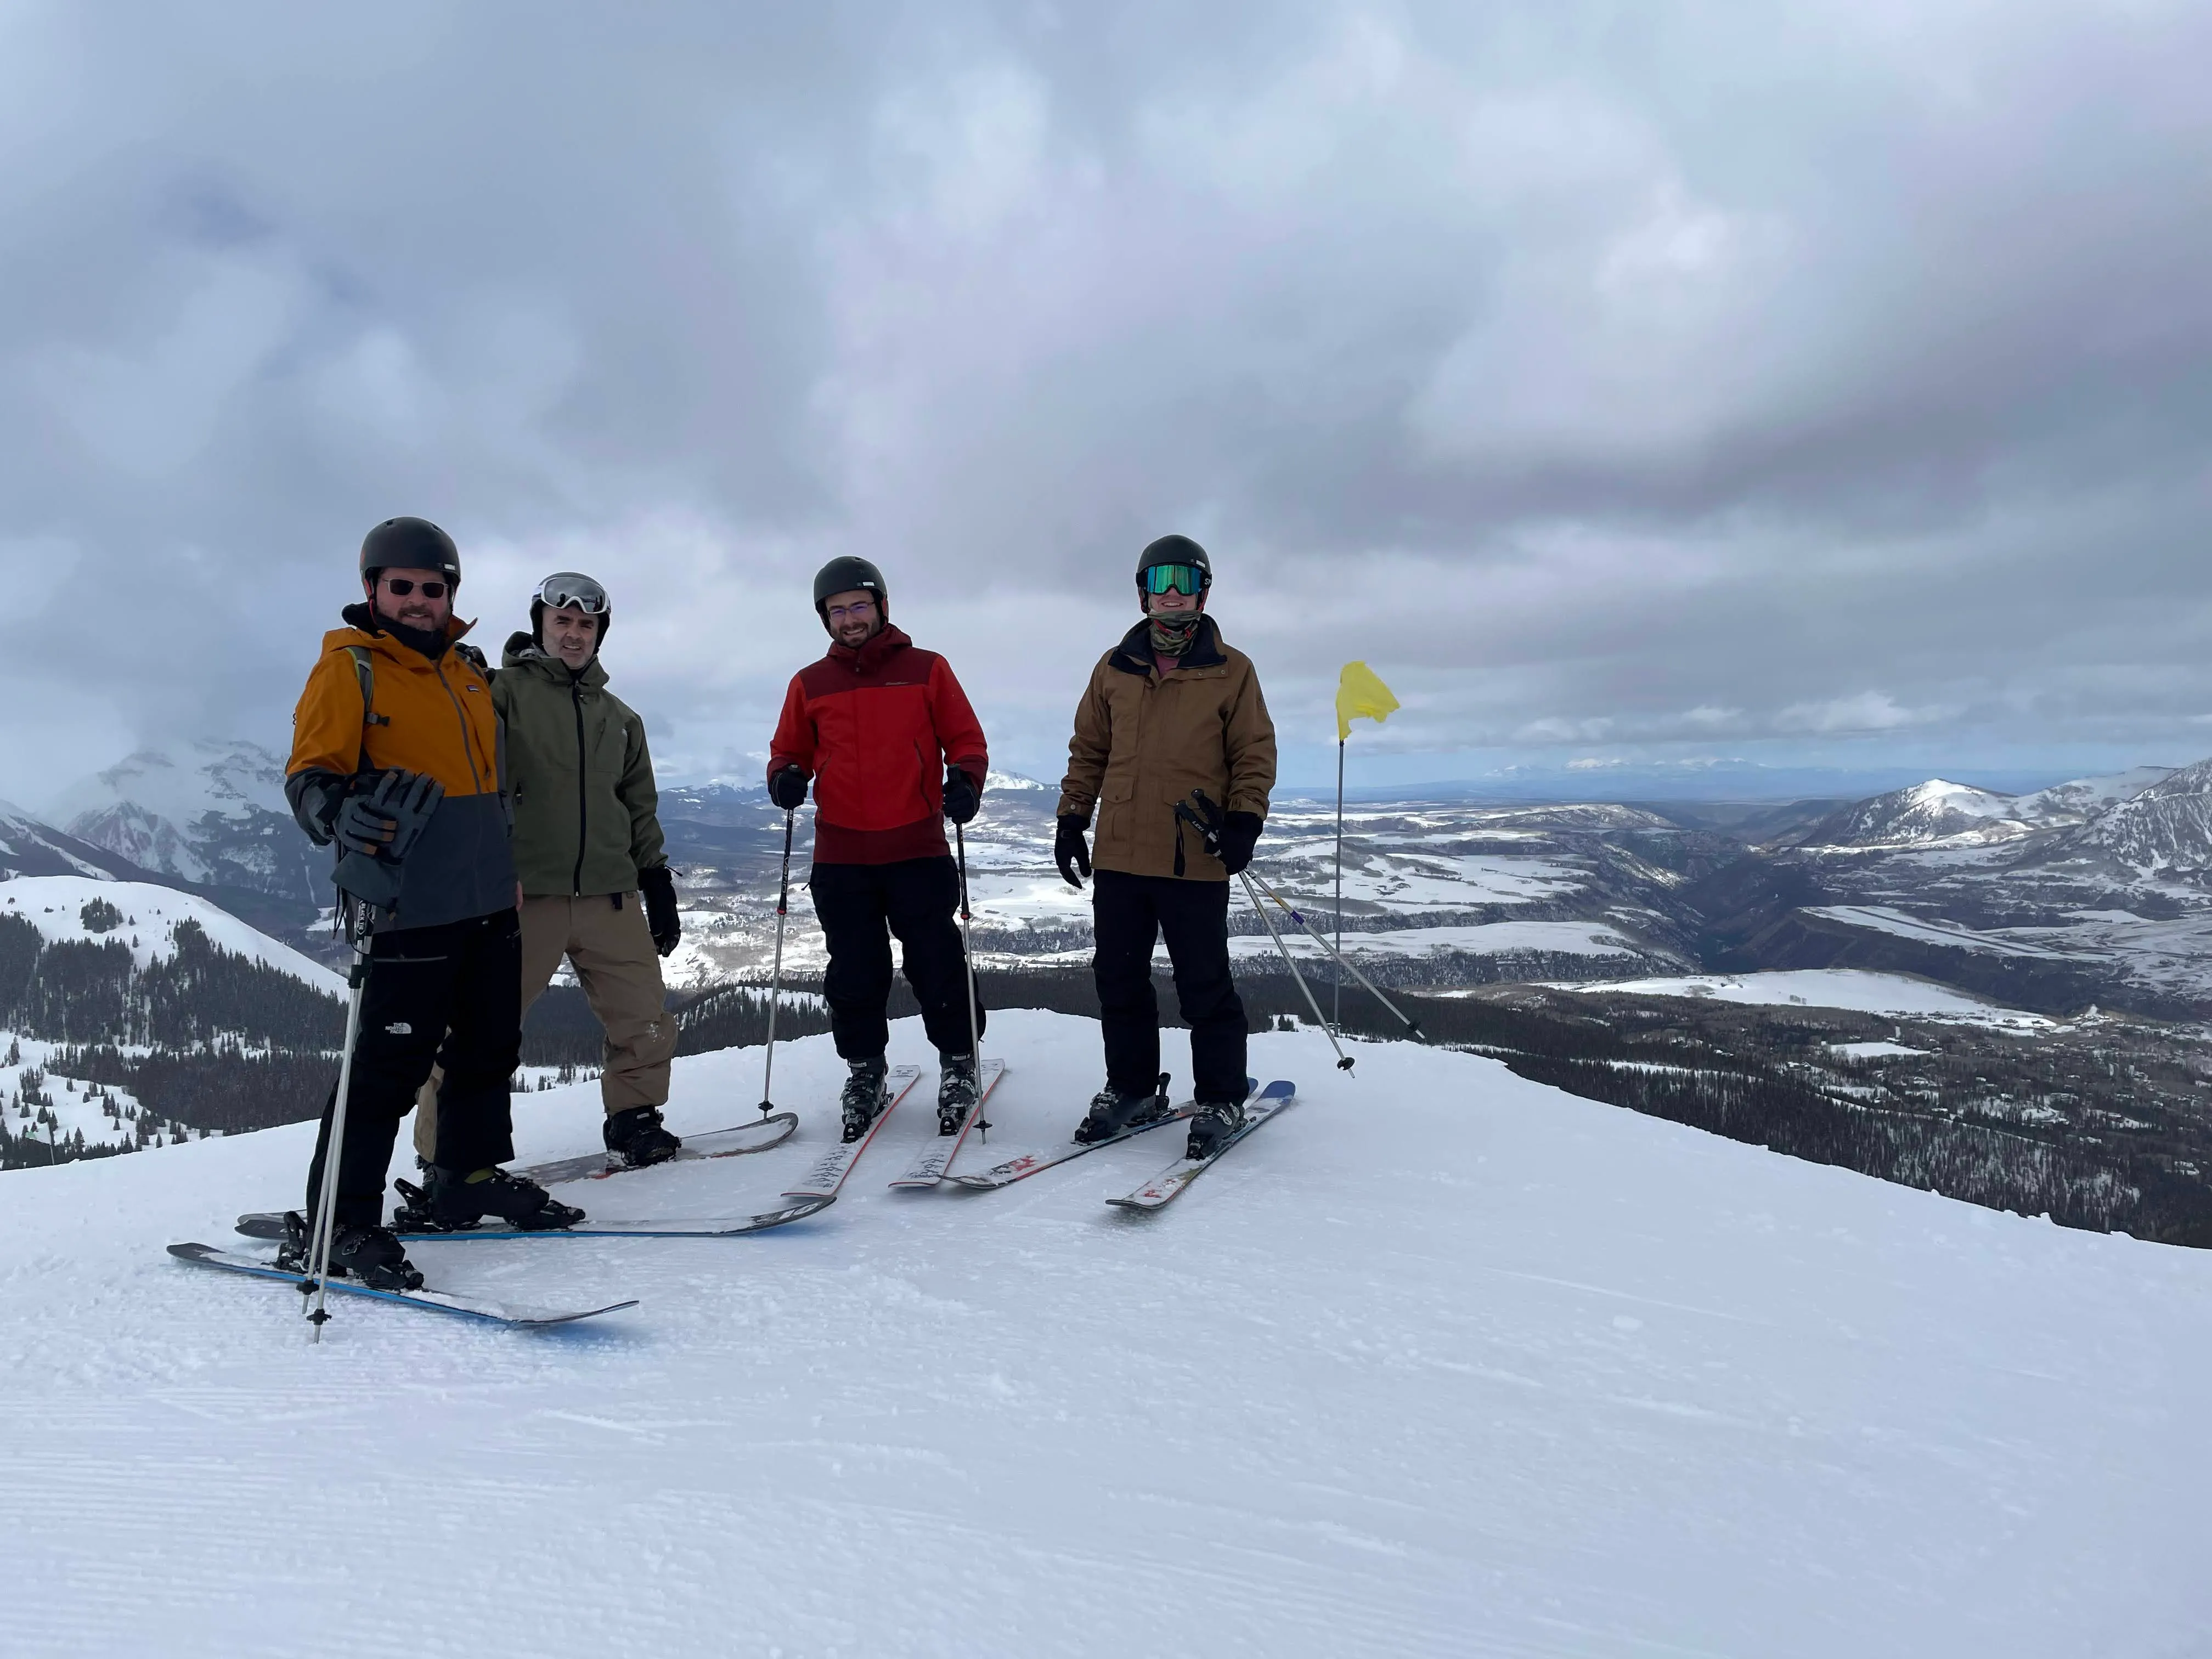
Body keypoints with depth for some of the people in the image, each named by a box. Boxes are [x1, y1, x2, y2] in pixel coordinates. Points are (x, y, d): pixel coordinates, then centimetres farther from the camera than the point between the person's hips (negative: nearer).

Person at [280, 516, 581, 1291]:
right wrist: (341, 814, -34)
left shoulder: (469, 668, 16)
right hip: (410, 907, -7)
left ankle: (472, 1176, 33)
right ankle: (338, 1223, 8)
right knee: (391, 1062, -6)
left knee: (491, 1046, 16)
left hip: (490, 901, 8)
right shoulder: (348, 668, -5)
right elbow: (310, 775, -12)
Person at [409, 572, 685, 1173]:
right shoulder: (502, 690, 3)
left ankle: (634, 1118, 25)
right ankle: (447, 1154, 14)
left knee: (646, 1021, 5)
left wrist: (658, 886, 16)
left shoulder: (619, 717, 19)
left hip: (610, 896, 5)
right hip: (522, 893, -4)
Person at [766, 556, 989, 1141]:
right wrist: (786, 777, -4)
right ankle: (864, 1067, 26)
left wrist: (964, 779, -14)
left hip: (918, 850, -2)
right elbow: (791, 750, 18)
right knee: (854, 973, 8)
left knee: (936, 964, 1)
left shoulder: (927, 670, 4)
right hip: (840, 856, 2)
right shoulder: (809, 684, 10)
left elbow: (966, 739, 6)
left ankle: (958, 1060, 19)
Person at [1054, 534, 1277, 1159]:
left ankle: (1220, 1099, 17)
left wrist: (1244, 821, -11)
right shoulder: (1114, 668, 10)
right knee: (1119, 978, 12)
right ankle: (1130, 1087, 27)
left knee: (1204, 985, 3)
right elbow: (1088, 750, 14)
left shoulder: (1231, 671, 2)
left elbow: (1255, 754, 2)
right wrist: (1072, 818, 8)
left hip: (1195, 861, -4)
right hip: (1118, 855, 4)